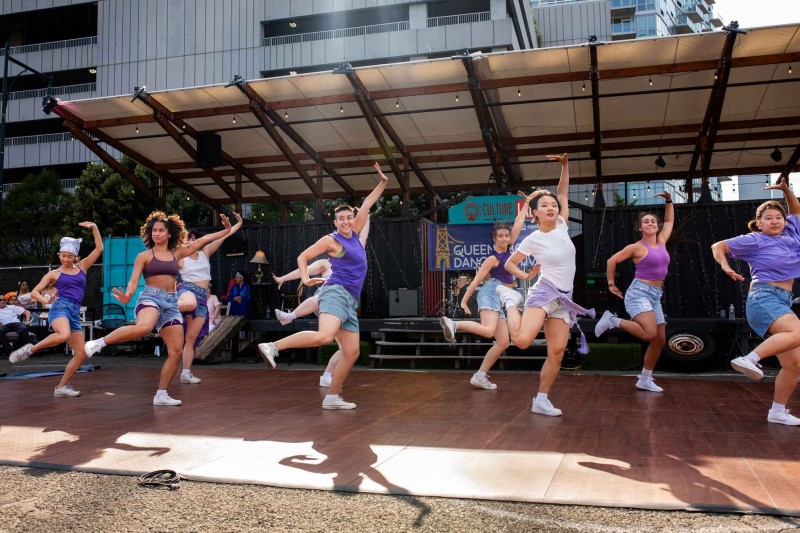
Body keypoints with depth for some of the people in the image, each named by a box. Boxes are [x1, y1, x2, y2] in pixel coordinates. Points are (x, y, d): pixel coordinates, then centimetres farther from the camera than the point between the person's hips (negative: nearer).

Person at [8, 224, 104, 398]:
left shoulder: (82, 267, 17)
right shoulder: (54, 274, 10)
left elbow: (99, 248, 13)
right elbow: (34, 292, 9)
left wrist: (94, 227, 4)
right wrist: (43, 299, -12)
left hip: (75, 313, 5)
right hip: (60, 307, -5)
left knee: (81, 354, -1)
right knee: (63, 335, -39)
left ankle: (61, 387, 8)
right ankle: (29, 349, -17)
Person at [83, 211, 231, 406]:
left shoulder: (176, 253, 16)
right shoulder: (144, 256, 5)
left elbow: (202, 240, 21)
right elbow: (134, 281, -4)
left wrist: (225, 231, 22)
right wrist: (127, 296, -24)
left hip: (171, 302, 5)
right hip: (151, 297, -5)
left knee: (176, 352, -1)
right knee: (143, 327, -41)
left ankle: (161, 395, 9)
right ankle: (98, 343, -27)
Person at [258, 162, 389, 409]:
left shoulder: (354, 234, 19)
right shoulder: (331, 240, 1)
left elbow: (366, 205, 26)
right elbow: (303, 257, 4)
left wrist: (383, 182, 29)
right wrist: (305, 279, -13)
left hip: (350, 301, 8)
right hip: (336, 293, -8)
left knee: (351, 353, 2)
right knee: (325, 336, -33)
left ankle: (332, 397, 8)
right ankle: (272, 346, -26)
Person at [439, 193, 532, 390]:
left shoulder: (507, 248, 11)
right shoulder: (493, 258, -8)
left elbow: (518, 224, 18)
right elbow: (476, 280, -9)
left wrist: (526, 204, 19)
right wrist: (464, 301, -12)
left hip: (501, 299, 8)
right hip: (491, 294, -8)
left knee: (503, 343, 1)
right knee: (488, 330, -33)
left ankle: (480, 377, 1)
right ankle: (453, 324, -20)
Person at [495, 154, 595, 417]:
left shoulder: (562, 226, 6)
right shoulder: (532, 240, -5)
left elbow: (563, 192, 15)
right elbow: (509, 263, 7)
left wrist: (565, 165, 5)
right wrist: (526, 275, -4)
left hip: (563, 299, 5)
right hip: (544, 293, -5)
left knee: (557, 352, -1)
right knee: (522, 340, -23)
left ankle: (541, 400, 9)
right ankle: (510, 300, 5)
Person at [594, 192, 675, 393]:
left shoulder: (661, 242, 12)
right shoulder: (636, 247, -5)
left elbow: (669, 221, 27)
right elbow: (611, 261, -1)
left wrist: (669, 201, 18)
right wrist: (611, 284, 1)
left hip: (656, 296, 7)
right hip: (639, 292, -7)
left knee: (660, 340, 6)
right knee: (650, 334, -27)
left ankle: (645, 380, 16)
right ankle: (612, 320, -7)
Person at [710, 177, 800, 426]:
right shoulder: (755, 240, -2)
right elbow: (717, 246, -2)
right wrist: (725, 266, -20)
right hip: (763, 298, -8)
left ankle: (777, 411, 12)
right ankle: (750, 359, -37)